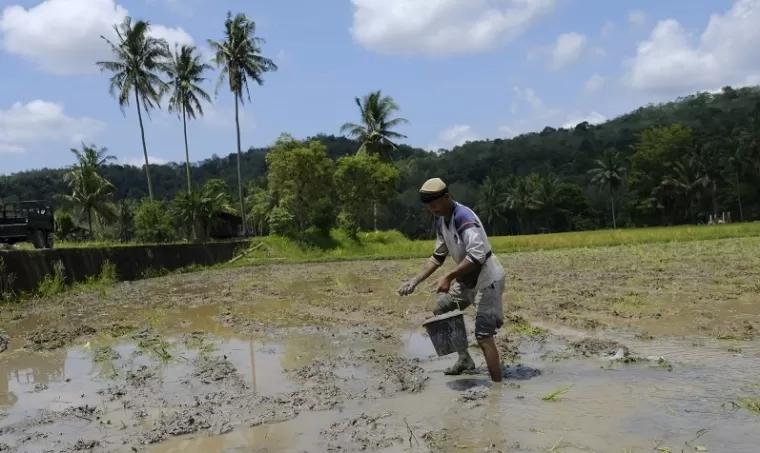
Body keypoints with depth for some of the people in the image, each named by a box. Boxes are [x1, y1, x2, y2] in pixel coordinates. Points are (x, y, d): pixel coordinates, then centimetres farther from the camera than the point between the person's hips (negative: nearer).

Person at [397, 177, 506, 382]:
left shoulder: (464, 218, -25)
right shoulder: (441, 220, 4)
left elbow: (476, 256, -36)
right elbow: (438, 257, 14)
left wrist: (448, 277, -35)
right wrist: (416, 280, 7)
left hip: (487, 279, -10)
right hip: (468, 278, 10)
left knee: (483, 335, -15)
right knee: (440, 310, 17)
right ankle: (465, 359, 25)